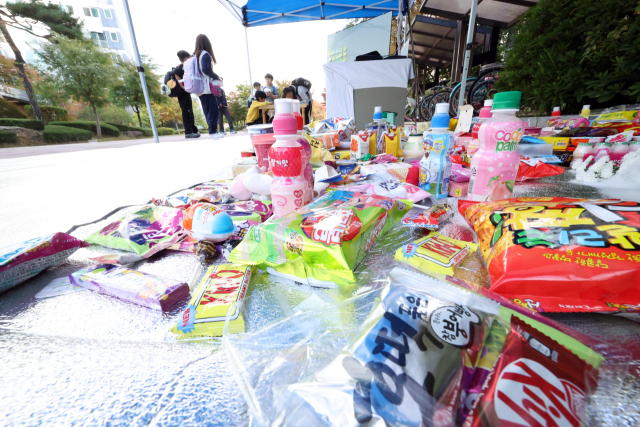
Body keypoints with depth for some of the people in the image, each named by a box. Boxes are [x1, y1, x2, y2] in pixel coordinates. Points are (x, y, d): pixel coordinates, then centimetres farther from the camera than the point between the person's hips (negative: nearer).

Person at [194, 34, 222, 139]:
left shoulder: (195, 55, 15)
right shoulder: (205, 54, -9)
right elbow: (206, 69, -20)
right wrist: (216, 76, -7)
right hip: (207, 87, -8)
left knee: (207, 110, 11)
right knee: (213, 109, -6)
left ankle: (212, 130, 13)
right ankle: (212, 132, -10)